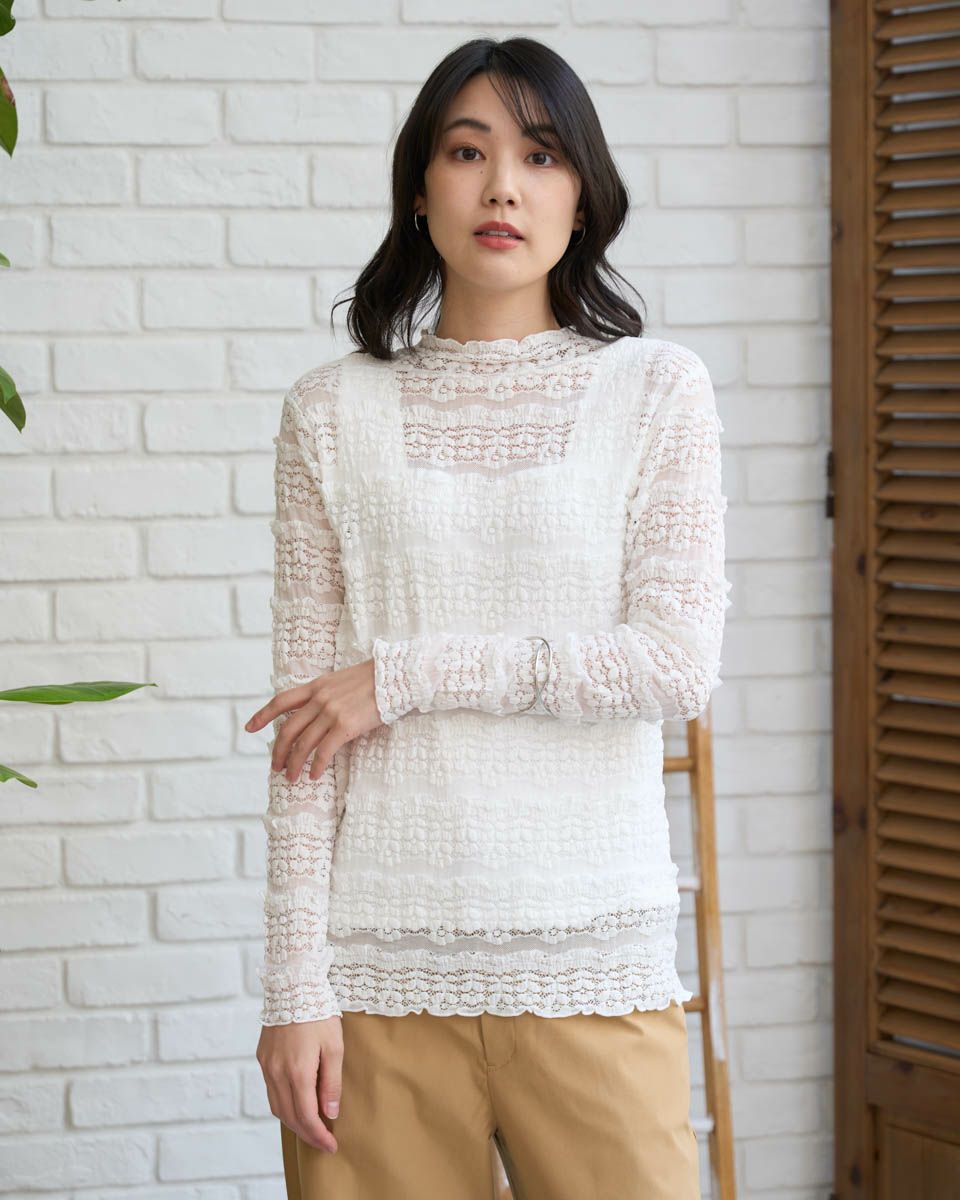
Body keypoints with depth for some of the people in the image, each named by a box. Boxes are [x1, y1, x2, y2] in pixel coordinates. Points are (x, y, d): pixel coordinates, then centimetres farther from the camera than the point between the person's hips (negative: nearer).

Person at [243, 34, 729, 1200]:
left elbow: (679, 663, -6)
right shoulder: (334, 411, 5)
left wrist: (405, 674, -8)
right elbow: (306, 717, 2)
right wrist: (294, 983, -4)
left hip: (591, 957, 0)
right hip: (380, 960, 1)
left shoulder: (657, 390, 3)